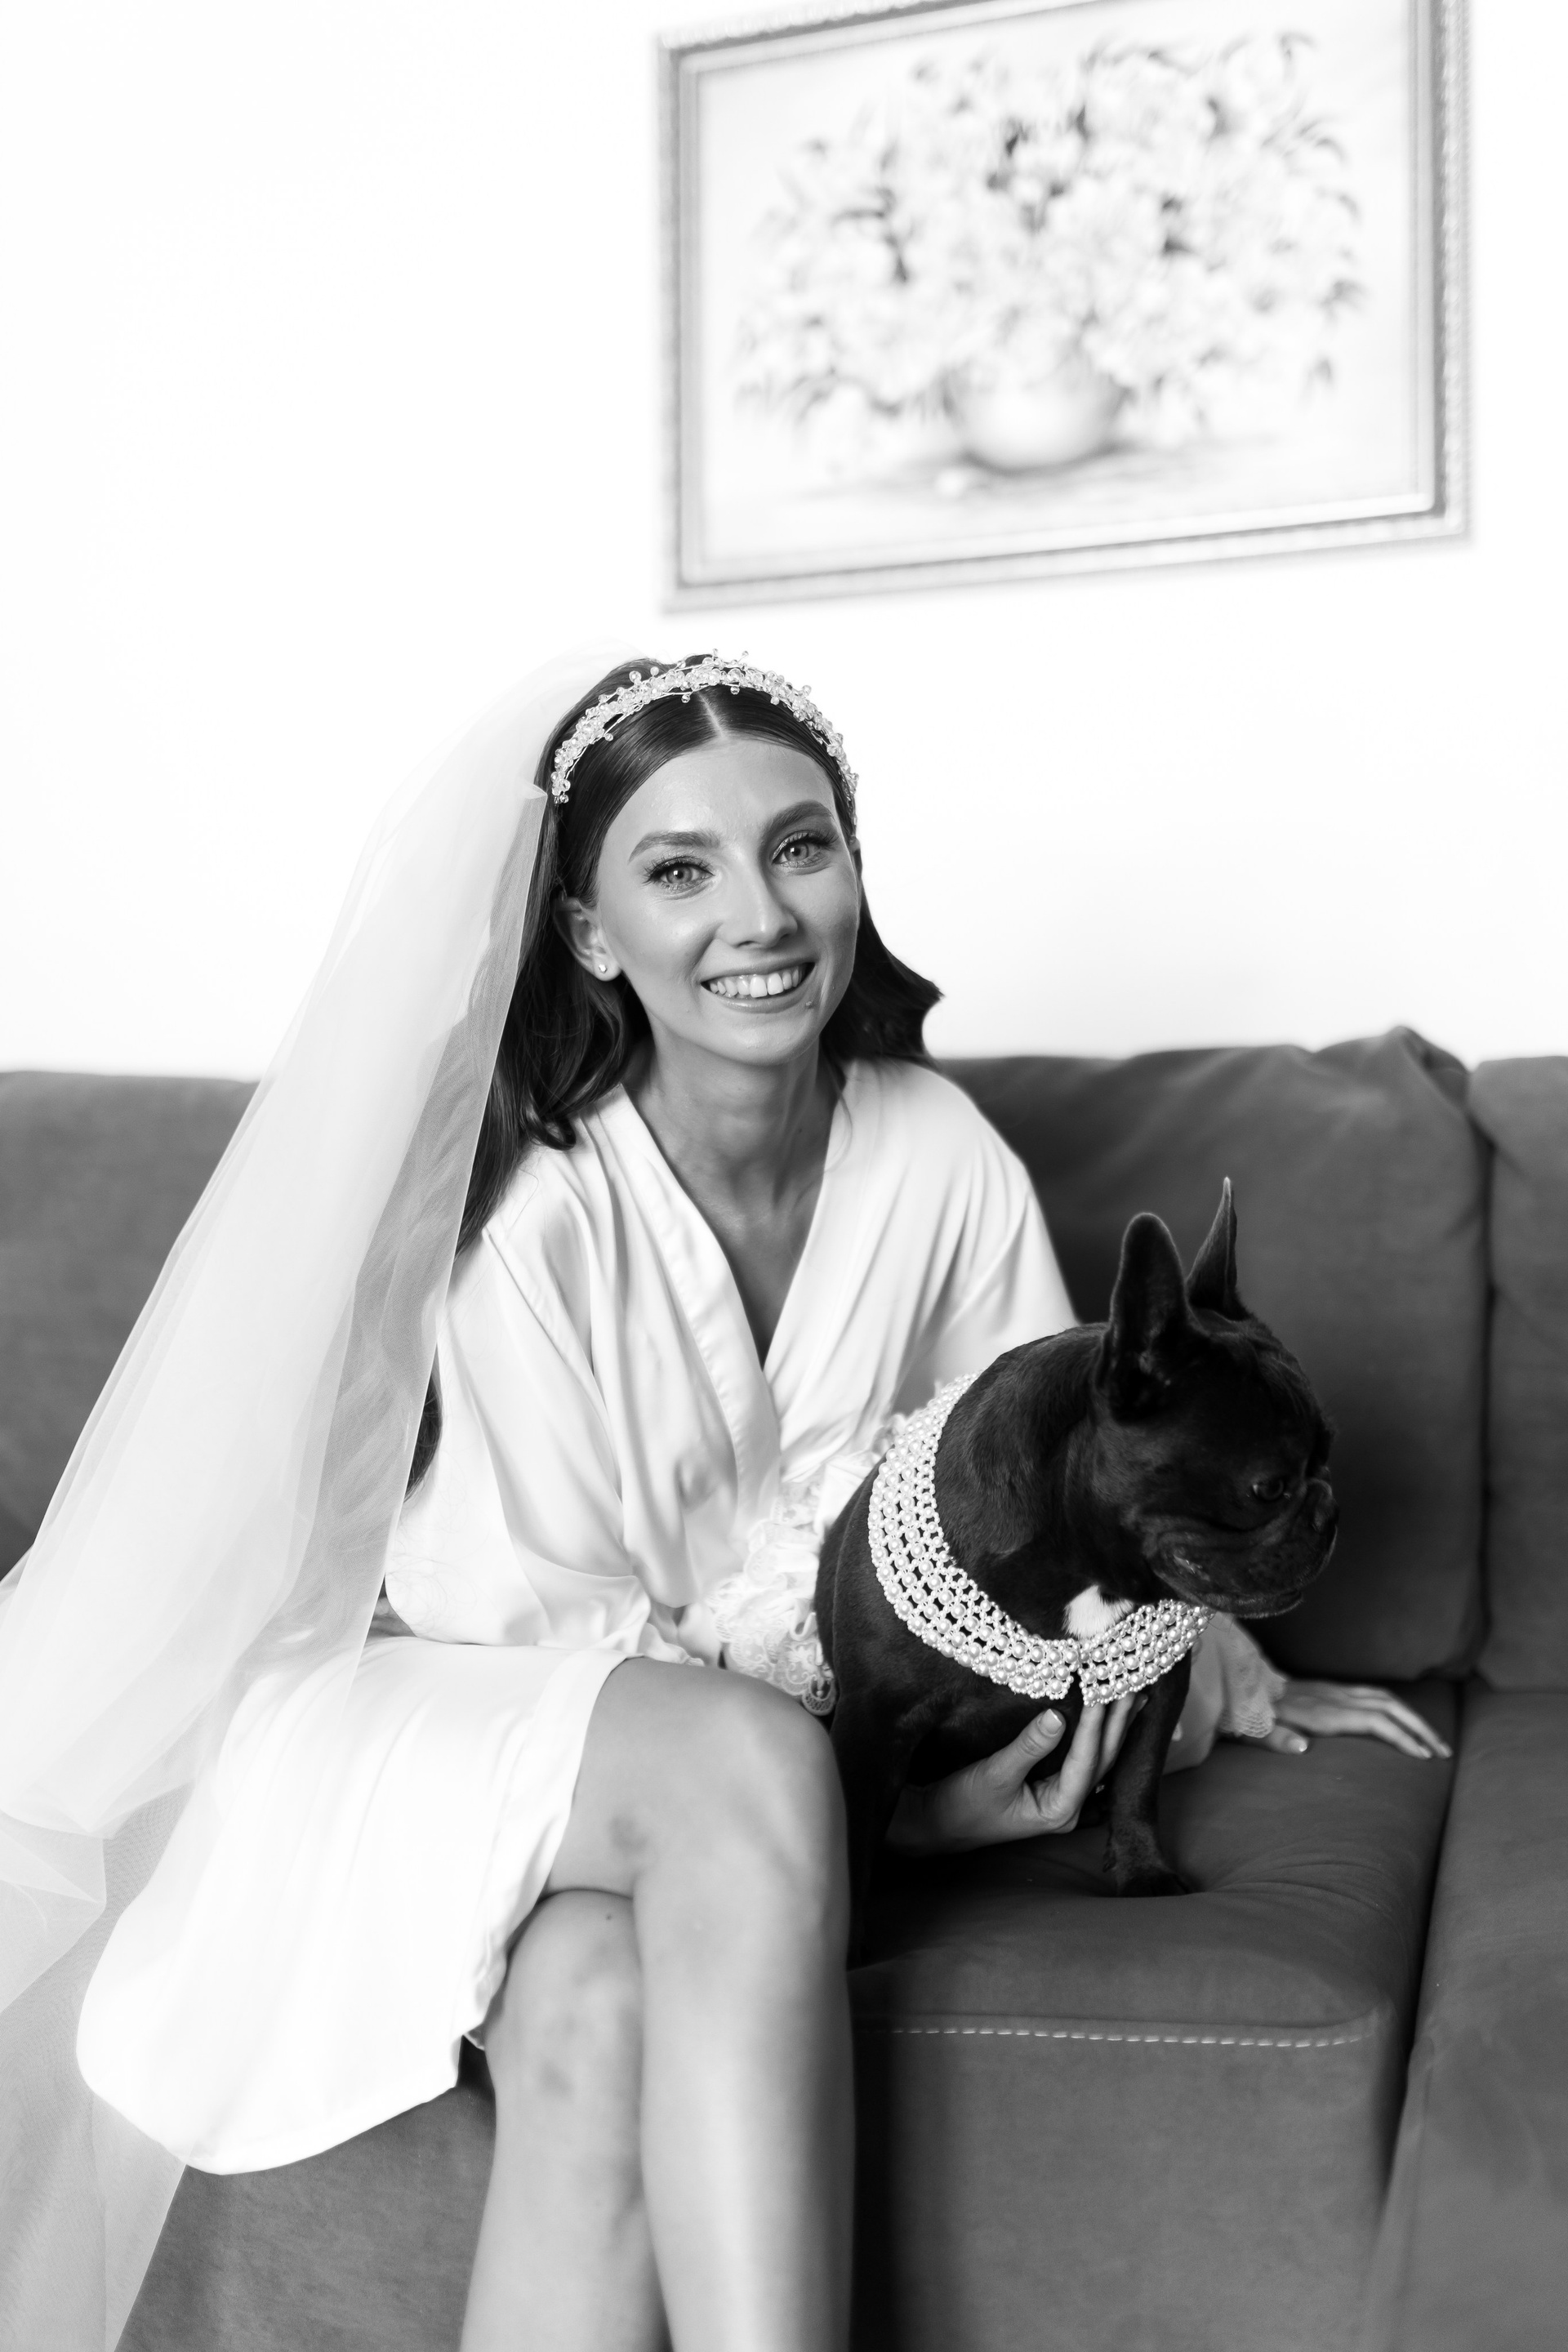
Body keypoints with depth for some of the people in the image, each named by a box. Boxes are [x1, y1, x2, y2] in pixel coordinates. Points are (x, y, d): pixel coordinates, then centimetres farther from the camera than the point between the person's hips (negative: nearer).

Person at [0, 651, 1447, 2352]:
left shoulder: (935, 1149, -10)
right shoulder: (538, 1216, -22)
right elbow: (572, 1623, -15)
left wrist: (1229, 1677, 16)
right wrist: (903, 1790, -20)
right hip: (480, 1706, -3)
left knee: (603, 2009, -30)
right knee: (738, 1765, -35)